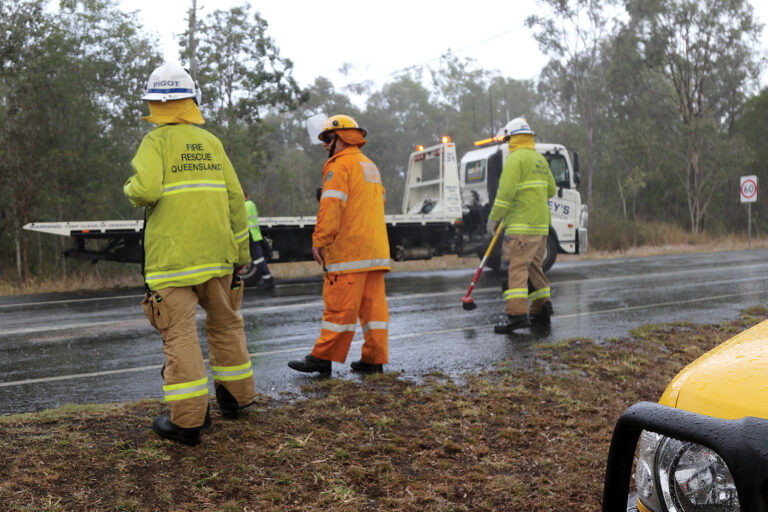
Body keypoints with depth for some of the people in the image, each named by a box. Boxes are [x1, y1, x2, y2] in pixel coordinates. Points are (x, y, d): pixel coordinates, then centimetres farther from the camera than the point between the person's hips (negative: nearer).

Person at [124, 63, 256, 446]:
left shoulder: (156, 141, -4)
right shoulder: (211, 142, 9)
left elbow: (146, 189, -21)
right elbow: (234, 198, 7)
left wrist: (131, 189, 4)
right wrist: (241, 250, 14)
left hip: (171, 255, -4)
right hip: (215, 252, 5)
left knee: (179, 332, -2)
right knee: (224, 323, 19)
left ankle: (188, 419, -3)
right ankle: (236, 396, 29)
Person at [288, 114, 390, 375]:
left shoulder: (339, 165, -7)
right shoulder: (370, 166, 22)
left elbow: (331, 205, -17)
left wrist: (319, 240, -15)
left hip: (348, 249, -9)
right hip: (375, 248, 9)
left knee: (339, 306, -5)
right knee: (373, 303, 7)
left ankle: (322, 358, 0)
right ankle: (374, 359, 10)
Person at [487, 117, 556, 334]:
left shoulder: (516, 158, -9)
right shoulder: (540, 159, 17)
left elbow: (506, 192, -16)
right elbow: (551, 189, 23)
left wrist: (494, 217, -9)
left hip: (522, 225, -8)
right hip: (541, 224, 9)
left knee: (518, 267, -11)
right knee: (533, 266, 16)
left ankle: (517, 315, -17)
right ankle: (542, 309, 17)